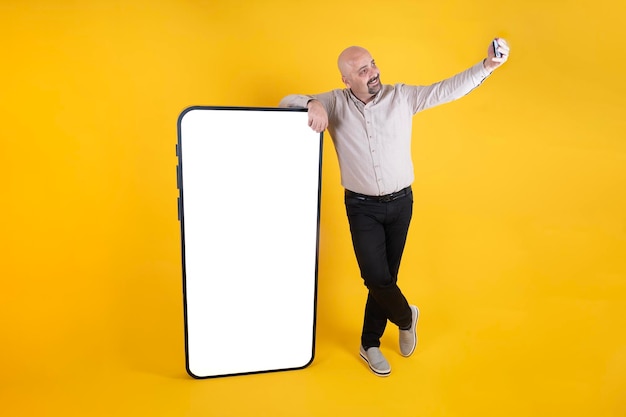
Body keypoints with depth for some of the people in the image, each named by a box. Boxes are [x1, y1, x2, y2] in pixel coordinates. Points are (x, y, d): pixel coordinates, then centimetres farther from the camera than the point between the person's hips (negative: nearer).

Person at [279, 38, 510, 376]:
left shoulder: (402, 96, -3)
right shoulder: (335, 103, -5)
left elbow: (447, 89, -7)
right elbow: (287, 102, -4)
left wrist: (487, 66, -21)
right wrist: (312, 104, -26)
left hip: (400, 203, 2)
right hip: (362, 208, -1)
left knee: (385, 277, 11)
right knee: (377, 277, -4)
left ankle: (369, 344, 32)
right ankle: (406, 316, 32)